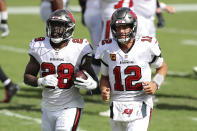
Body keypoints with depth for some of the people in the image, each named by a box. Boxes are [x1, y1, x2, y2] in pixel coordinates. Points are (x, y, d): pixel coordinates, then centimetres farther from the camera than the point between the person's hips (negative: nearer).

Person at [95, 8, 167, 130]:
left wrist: (155, 84, -6)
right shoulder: (108, 49, 0)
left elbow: (162, 67, 11)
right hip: (117, 106, 3)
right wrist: (104, 90, -6)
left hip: (140, 106, -3)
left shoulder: (146, 46, -6)